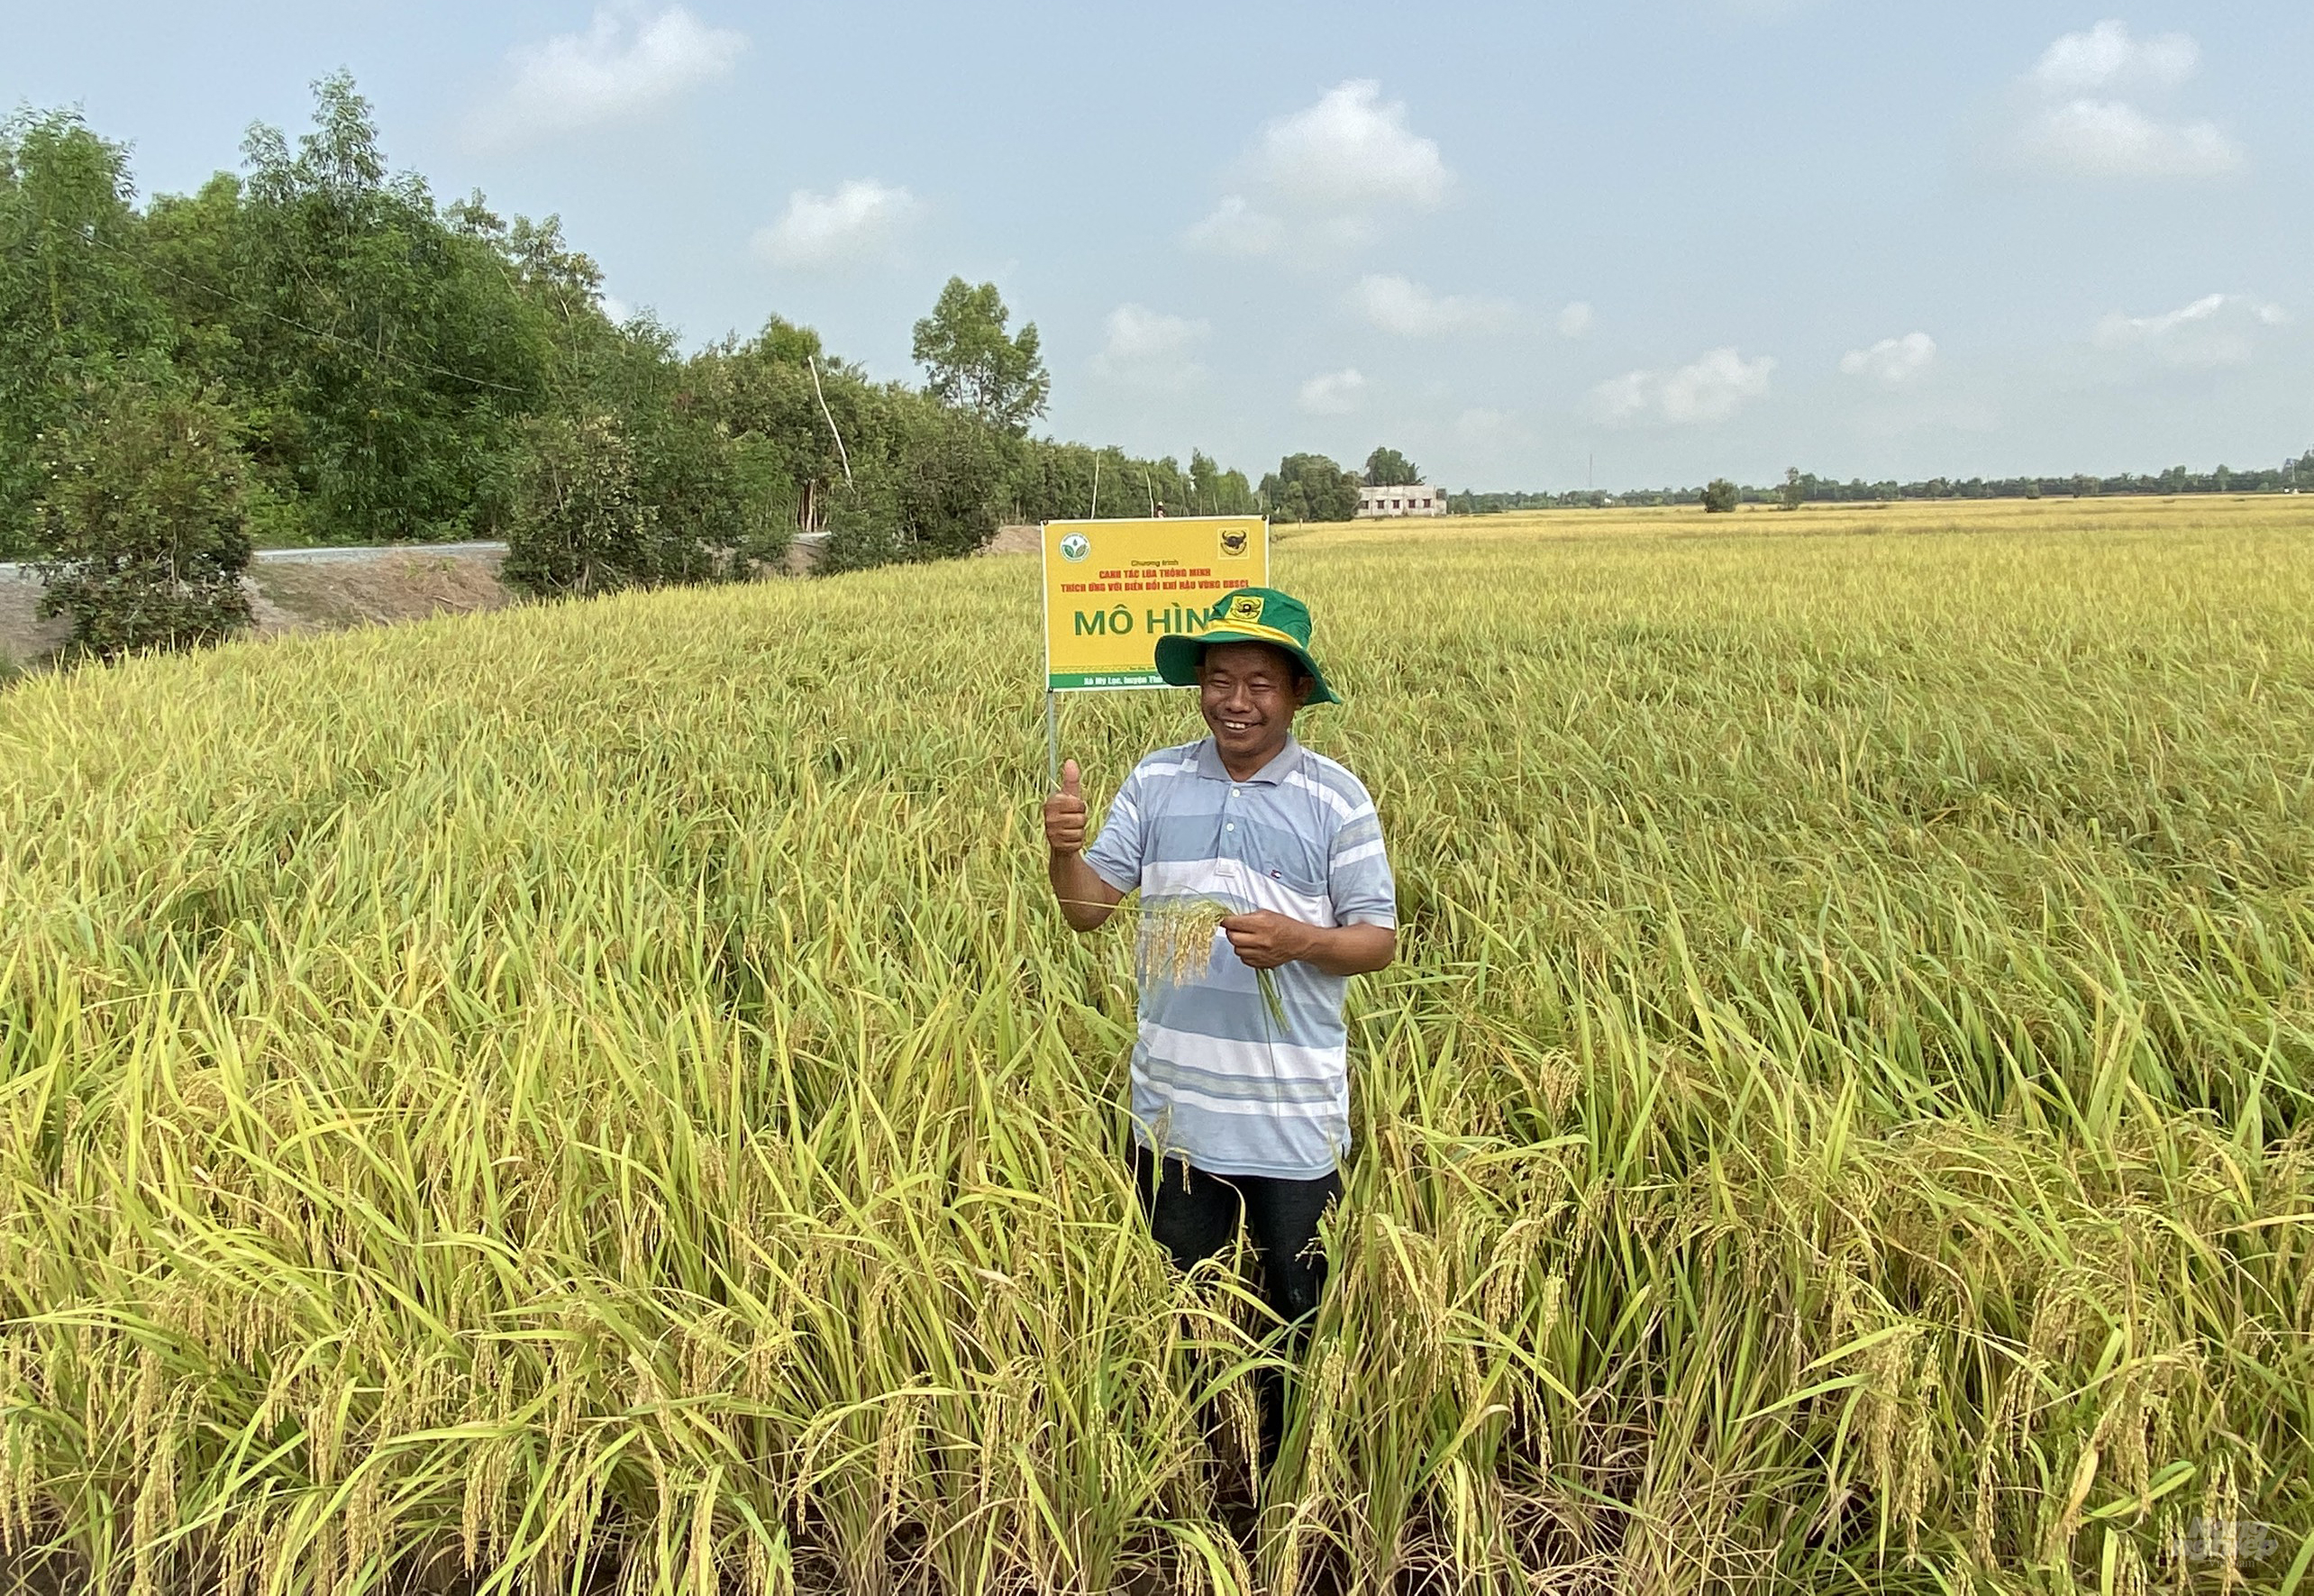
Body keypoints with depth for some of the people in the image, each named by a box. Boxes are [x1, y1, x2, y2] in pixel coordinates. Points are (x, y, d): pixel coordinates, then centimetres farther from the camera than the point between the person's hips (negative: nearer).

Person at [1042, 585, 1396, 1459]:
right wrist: (1064, 849, -21)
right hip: (1174, 1106, 3)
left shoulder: (1336, 798, -7)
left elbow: (1380, 941, -5)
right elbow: (1089, 909, 0)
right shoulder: (1156, 781, 0)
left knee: (1296, 1306, 13)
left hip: (1294, 1116, -2)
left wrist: (1297, 940, -24)